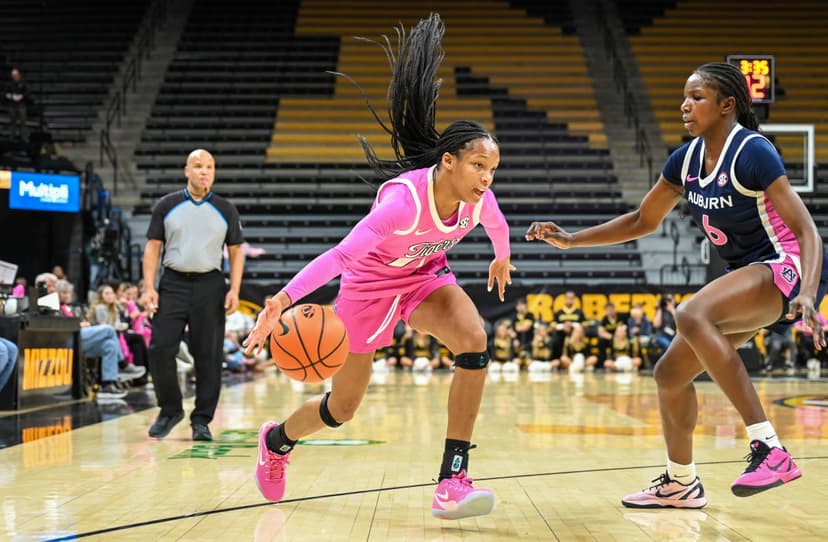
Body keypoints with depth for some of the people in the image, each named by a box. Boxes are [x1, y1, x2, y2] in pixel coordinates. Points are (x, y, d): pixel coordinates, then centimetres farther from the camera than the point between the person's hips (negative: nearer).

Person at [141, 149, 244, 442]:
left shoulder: (225, 210, 7)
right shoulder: (166, 206, 6)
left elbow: (236, 252, 9)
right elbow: (153, 247, 5)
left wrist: (234, 290, -3)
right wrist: (149, 287, -5)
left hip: (210, 285, 0)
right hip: (173, 283, 0)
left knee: (209, 356, 0)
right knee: (160, 349, -7)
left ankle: (201, 420, 10)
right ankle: (170, 410, 13)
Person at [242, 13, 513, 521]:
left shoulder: (478, 195, -19)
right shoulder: (405, 200, -38)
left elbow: (497, 224, 7)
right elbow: (342, 253, -43)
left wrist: (502, 258, 27)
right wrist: (285, 298, -54)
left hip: (426, 275, 5)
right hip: (371, 281, -4)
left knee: (474, 340, -28)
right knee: (342, 408, 8)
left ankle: (452, 482, -23)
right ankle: (277, 440, 44)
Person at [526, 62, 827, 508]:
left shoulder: (752, 152, -19)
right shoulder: (687, 158, 4)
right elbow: (643, 221, 15)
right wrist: (571, 240, 8)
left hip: (785, 270, -8)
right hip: (746, 277, 9)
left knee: (692, 314, -35)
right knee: (670, 373, 8)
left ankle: (770, 450, -32)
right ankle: (680, 483, 29)